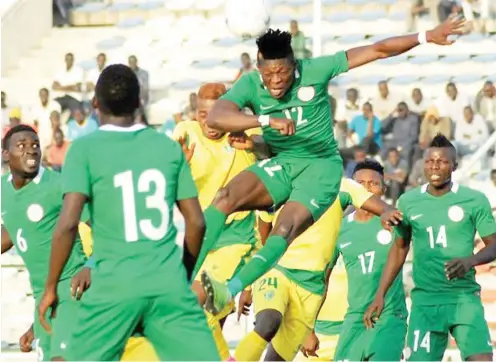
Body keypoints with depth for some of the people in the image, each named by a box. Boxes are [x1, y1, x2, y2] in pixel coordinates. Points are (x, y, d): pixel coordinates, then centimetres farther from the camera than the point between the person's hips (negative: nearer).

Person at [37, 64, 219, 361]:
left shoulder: (84, 149, -1)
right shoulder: (169, 147, 8)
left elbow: (68, 224, -10)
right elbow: (196, 223, 9)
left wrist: (51, 287, 0)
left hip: (115, 286, -2)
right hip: (168, 283, 2)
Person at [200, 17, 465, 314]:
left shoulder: (315, 71, -14)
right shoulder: (250, 85, -12)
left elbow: (377, 51, -8)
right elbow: (215, 117, -30)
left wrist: (427, 37, -7)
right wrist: (265, 120, -43)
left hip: (321, 165, -2)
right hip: (281, 163, 3)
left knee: (284, 231, -26)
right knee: (226, 198, -25)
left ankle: (228, 292, -40)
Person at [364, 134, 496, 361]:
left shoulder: (474, 201, -3)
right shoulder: (408, 202, 6)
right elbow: (399, 249, 17)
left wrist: (470, 260, -21)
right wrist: (380, 296, 13)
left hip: (465, 299, -2)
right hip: (425, 301, 2)